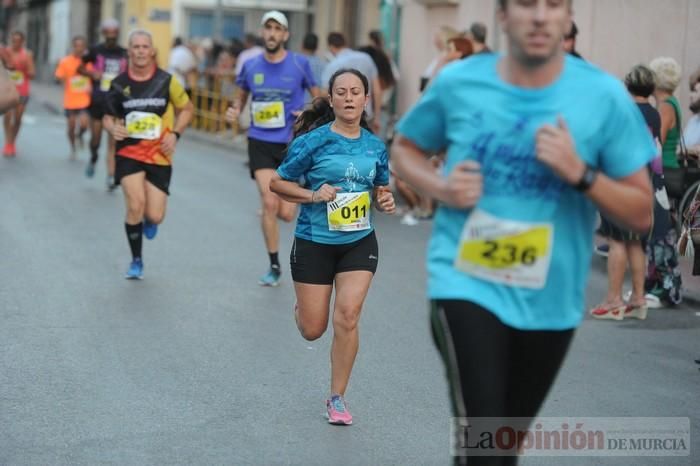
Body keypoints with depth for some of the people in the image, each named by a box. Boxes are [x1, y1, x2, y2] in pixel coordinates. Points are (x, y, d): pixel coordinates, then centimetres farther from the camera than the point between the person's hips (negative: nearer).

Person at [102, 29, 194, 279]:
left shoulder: (166, 81, -5)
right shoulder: (119, 83, -2)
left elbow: (187, 109, 8)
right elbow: (108, 116, 11)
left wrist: (175, 133, -8)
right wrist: (112, 128, -12)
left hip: (159, 155, 0)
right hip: (129, 153, 0)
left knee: (155, 216, -3)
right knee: (135, 206, -17)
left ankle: (149, 220, 39)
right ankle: (136, 260, 6)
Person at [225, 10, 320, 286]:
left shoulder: (300, 64, -3)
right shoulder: (251, 66, 3)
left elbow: (319, 98, 7)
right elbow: (241, 97, 17)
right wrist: (234, 112, -4)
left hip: (292, 144, -1)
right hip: (261, 142, 1)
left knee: (286, 214, -3)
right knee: (269, 204, -11)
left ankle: (290, 197, 38)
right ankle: (274, 267, 5)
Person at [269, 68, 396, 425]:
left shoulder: (375, 146, 2)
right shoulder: (313, 141, -10)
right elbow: (277, 182, -3)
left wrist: (385, 201, -6)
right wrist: (314, 195, -19)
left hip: (359, 242, 2)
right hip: (314, 242, -2)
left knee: (347, 316, -12)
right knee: (312, 330, 5)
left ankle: (337, 398, 5)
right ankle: (301, 306, 45)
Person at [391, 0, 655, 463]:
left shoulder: (604, 95, -9)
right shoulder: (459, 82, -6)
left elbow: (642, 214, -6)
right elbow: (404, 148, 13)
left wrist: (579, 174, -22)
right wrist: (440, 187, -8)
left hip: (550, 300, 2)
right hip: (466, 283, -2)